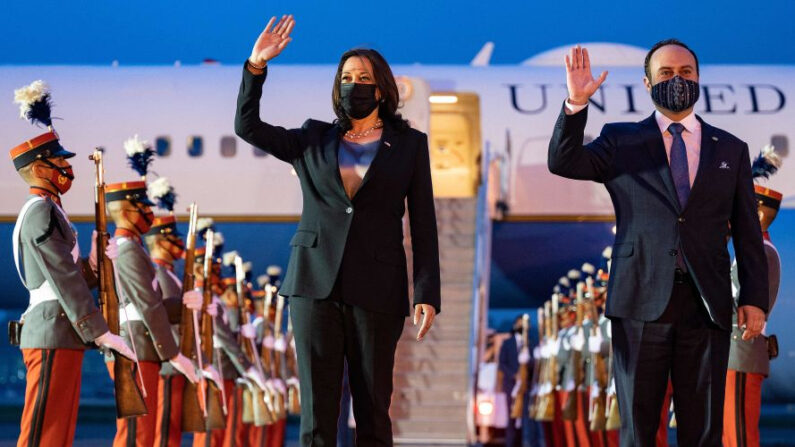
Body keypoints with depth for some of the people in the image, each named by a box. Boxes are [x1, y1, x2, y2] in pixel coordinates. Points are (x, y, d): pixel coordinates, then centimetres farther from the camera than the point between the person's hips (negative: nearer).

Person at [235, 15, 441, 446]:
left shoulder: (409, 144, 7)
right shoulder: (313, 140, 13)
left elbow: (423, 224, 4)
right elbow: (247, 126, 8)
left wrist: (427, 294, -5)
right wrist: (256, 66, -3)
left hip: (377, 291, -1)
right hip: (315, 284, 1)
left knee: (373, 408, 3)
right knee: (317, 409, 0)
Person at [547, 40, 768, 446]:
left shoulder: (731, 149, 12)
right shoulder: (621, 141, 9)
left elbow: (747, 230, 11)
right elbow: (562, 163, -5)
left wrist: (754, 298, 2)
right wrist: (576, 103, -19)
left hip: (706, 305, 1)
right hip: (641, 302, -1)